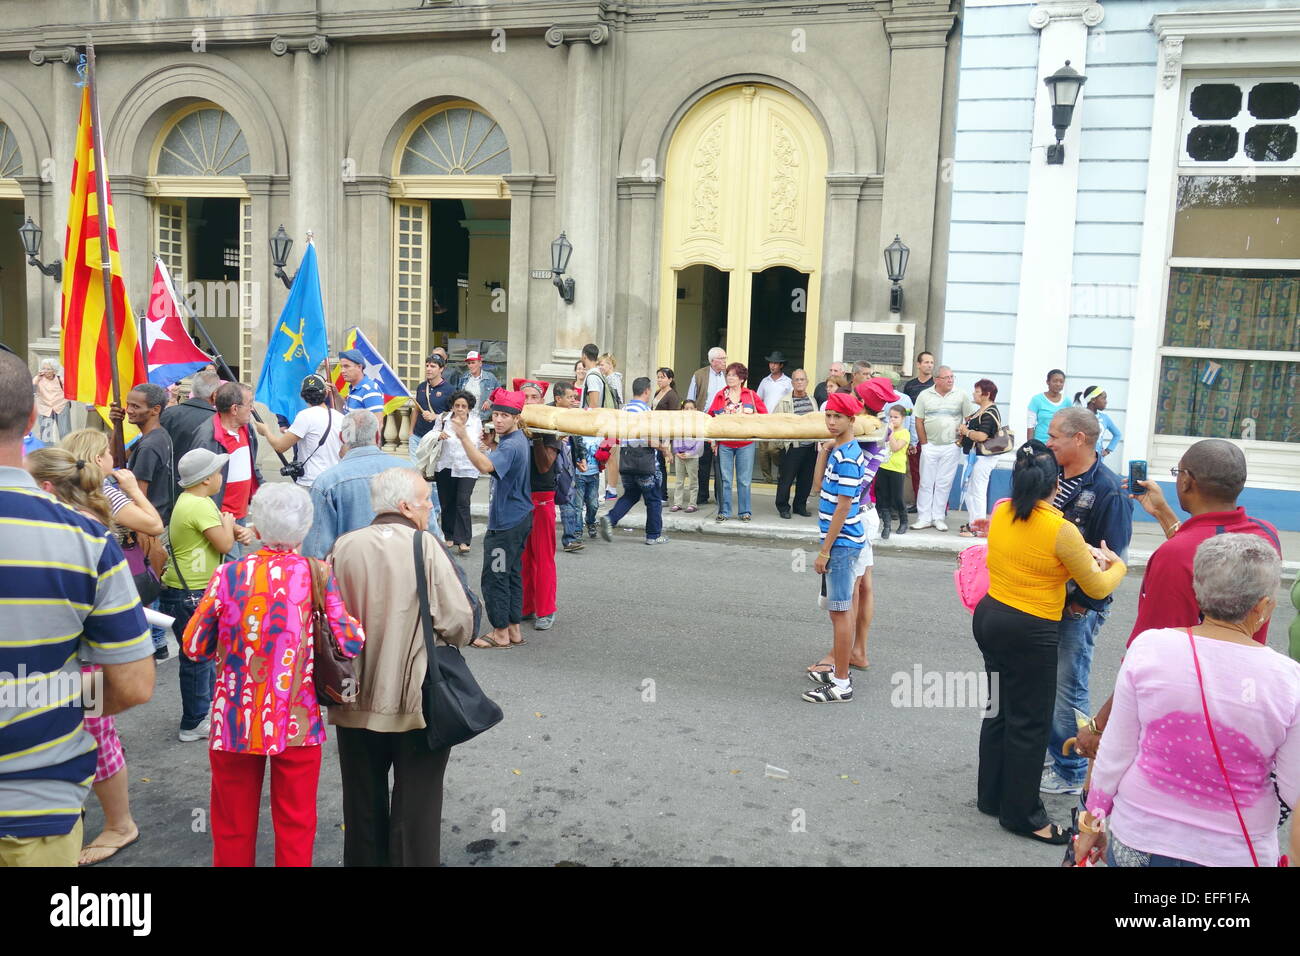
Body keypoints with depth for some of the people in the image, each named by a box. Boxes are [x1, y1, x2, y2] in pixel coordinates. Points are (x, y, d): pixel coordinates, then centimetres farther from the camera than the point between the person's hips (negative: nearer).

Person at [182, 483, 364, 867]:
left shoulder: (229, 574, -8)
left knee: (233, 825, 18)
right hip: (297, 722, 0)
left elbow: (194, 646, -2)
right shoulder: (318, 575, -9)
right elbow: (351, 644, -13)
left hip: (235, 720, 1)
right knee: (296, 823, 16)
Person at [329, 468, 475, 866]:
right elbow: (460, 623, -15)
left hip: (357, 703, 4)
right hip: (417, 702, -4)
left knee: (364, 807, 19)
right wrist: (441, 641, 7)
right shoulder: (425, 546, -13)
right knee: (416, 808, 9)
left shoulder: (343, 547, -2)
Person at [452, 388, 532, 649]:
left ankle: (501, 633, 7)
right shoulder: (518, 440, 11)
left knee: (494, 578, -2)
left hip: (506, 523, -10)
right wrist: (492, 444, 13)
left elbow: (485, 466, -39)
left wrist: (464, 438, -46)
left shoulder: (511, 445, -21)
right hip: (519, 518, 11)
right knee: (512, 574, 16)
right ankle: (514, 630, 23)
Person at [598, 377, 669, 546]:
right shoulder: (646, 411, -14)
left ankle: (610, 519, -1)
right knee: (654, 500, 8)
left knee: (630, 494, 20)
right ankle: (654, 535, 15)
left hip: (626, 461, 6)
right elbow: (652, 442, -18)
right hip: (644, 462, -6)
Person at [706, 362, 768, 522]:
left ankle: (745, 512, 14)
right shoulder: (720, 396, 5)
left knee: (744, 480, 5)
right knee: (725, 480, 3)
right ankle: (724, 511, 11)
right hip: (724, 444, 1)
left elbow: (764, 414, 7)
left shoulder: (751, 395, 3)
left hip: (745, 444, -1)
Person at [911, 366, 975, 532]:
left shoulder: (961, 395, 2)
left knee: (944, 484, 3)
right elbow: (919, 421, 4)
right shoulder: (924, 395, 3)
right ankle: (924, 518, 9)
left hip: (951, 447, 0)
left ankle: (938, 518, 11)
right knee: (926, 483, 2)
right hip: (930, 446, 0)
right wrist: (924, 443, 0)